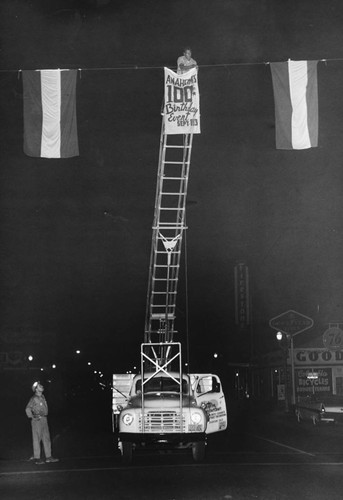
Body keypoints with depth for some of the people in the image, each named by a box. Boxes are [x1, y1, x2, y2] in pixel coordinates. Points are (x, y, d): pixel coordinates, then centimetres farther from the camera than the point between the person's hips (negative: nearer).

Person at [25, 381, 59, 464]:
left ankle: (48, 457, 13)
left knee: (46, 438, 9)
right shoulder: (34, 399, -11)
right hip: (37, 420, -8)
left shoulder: (42, 397, 13)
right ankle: (37, 458, 1)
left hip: (44, 420, 8)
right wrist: (32, 417, -14)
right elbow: (27, 409, -15)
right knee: (37, 439, -3)